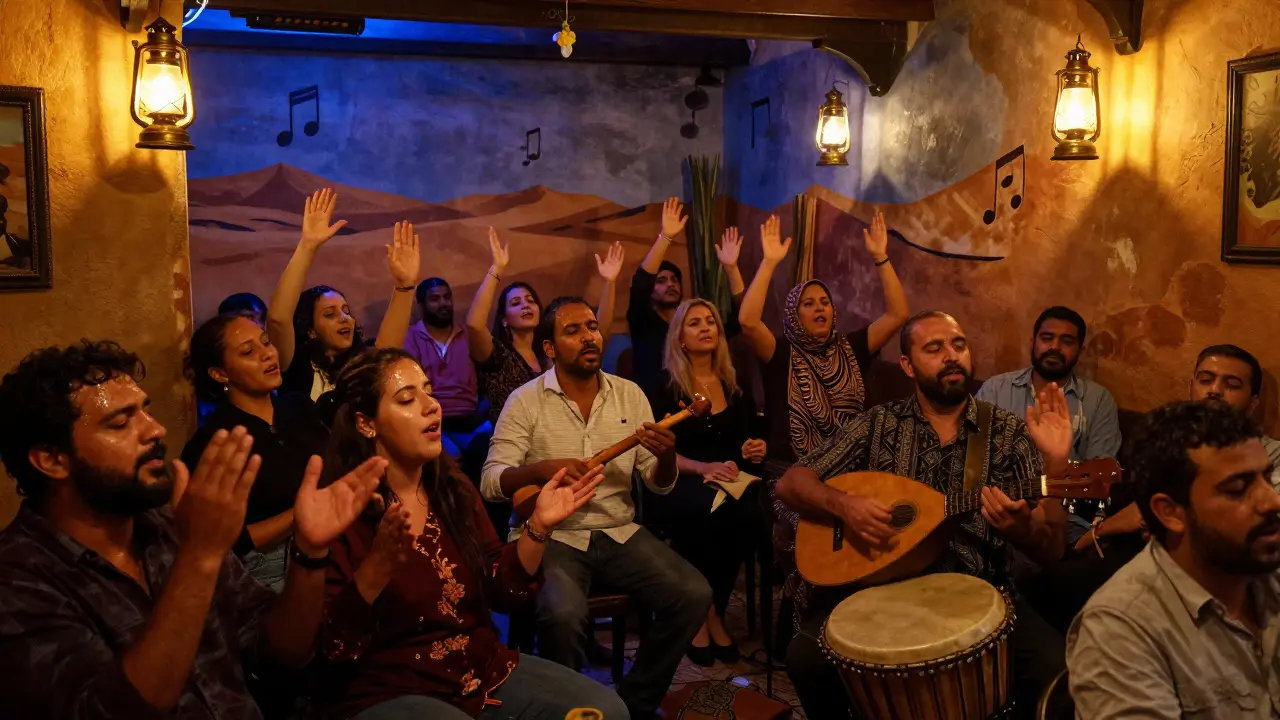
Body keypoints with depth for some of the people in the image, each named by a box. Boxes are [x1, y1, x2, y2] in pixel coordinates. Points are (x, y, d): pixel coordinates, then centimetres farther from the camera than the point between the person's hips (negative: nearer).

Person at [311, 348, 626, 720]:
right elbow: (330, 644, -17)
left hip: (485, 671, 6)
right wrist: (378, 566, -31)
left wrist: (539, 525, -6)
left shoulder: (454, 490, 6)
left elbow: (502, 591, 8)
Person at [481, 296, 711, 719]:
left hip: (620, 534, 4)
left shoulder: (630, 394, 6)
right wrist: (542, 468, -29)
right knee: (563, 615, -33)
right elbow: (491, 483, -10)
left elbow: (658, 486, 7)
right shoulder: (525, 401, -4)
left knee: (694, 596, -16)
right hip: (553, 537, -4)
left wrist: (666, 456, -16)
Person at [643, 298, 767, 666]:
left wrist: (755, 450, -1)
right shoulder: (665, 385, 3)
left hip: (731, 482, 3)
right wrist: (702, 468, -21)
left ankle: (713, 611, -14)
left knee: (748, 515, -33)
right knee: (709, 512, -38)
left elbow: (748, 437, 24)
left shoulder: (735, 385, 15)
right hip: (677, 484, -3)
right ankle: (702, 613, -17)